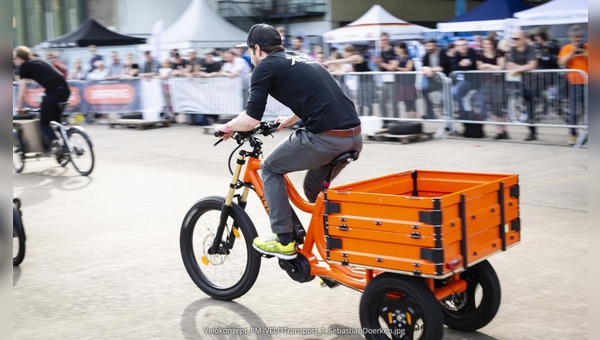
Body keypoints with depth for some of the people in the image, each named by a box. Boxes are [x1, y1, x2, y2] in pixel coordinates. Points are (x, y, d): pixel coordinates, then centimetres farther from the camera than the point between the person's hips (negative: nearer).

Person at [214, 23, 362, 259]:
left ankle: (283, 240, 12)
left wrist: (227, 127, 16)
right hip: (354, 137, 8)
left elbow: (251, 119, -4)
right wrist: (289, 121, 58)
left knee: (270, 169, 15)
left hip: (325, 138, -8)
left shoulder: (266, 66, 3)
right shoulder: (302, 59, 27)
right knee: (314, 189, 28)